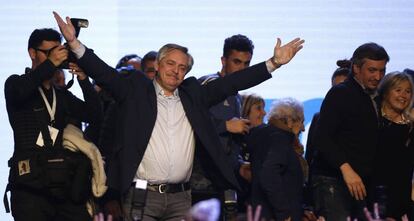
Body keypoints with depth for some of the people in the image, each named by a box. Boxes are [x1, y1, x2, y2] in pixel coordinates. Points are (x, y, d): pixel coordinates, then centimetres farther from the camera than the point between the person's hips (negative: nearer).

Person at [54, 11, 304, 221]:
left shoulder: (192, 94, 13)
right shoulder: (136, 90, 5)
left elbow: (230, 83, 10)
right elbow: (104, 73, -4)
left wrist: (274, 63, 3)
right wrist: (74, 43, -17)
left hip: (181, 198, 3)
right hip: (142, 195, -3)